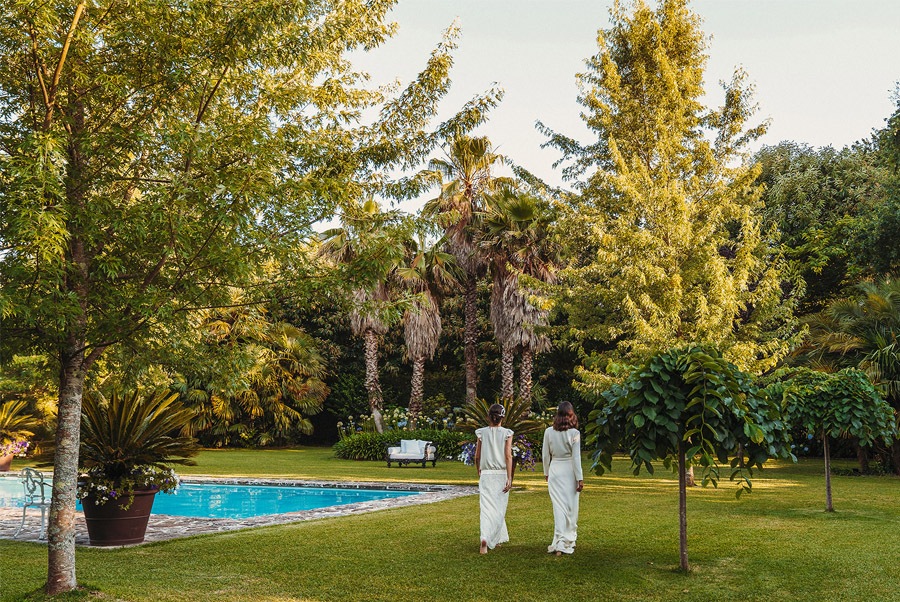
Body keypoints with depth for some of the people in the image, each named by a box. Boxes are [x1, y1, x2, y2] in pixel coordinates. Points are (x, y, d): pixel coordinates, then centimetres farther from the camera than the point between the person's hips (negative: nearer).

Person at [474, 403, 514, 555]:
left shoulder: (481, 433, 2)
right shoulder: (507, 433, -3)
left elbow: (477, 456, 7)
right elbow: (508, 456, -8)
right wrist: (509, 478, -9)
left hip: (486, 474, 1)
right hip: (501, 474, -1)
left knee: (487, 508, 1)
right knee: (498, 508, 9)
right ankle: (490, 540, 5)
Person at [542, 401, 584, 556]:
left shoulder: (549, 431, -2)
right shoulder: (574, 433, -9)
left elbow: (546, 455, 4)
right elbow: (576, 457, -8)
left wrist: (546, 472, 18)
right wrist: (580, 478, -3)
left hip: (554, 470, 2)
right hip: (569, 471, -2)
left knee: (558, 507, 4)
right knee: (571, 507, 9)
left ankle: (559, 544, 0)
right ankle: (569, 541, 16)